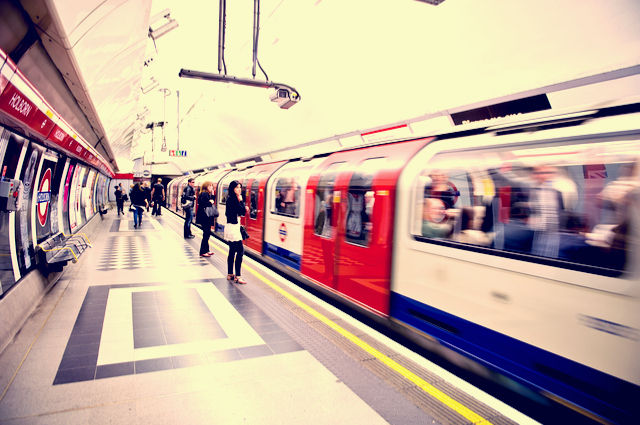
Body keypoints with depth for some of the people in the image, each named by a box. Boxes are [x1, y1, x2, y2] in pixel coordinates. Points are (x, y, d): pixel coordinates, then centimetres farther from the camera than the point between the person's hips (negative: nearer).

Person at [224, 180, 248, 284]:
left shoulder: (234, 199, 14)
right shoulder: (232, 199, -15)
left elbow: (242, 212, 15)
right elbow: (242, 211, -19)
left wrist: (244, 208, -3)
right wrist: (241, 200, -11)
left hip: (234, 228, 10)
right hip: (233, 228, -10)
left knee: (232, 251, 14)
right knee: (240, 251, -9)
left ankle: (230, 274, 22)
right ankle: (237, 276, -6)